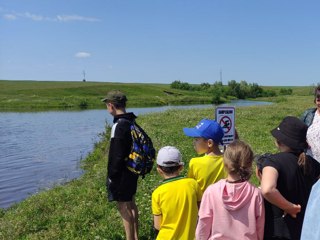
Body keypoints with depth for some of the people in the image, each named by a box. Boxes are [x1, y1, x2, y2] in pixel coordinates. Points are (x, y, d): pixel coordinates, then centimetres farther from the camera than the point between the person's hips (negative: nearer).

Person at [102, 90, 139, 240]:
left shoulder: (119, 125, -23)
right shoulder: (131, 122, 5)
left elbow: (117, 155, -23)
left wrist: (112, 175, -14)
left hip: (122, 173, -9)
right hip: (132, 170, 9)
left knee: (123, 206, 2)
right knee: (131, 203, 20)